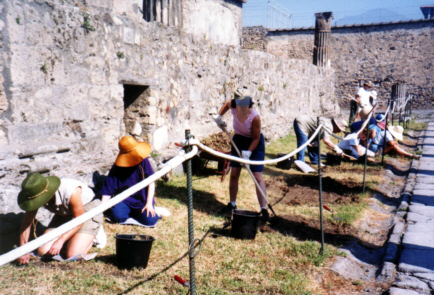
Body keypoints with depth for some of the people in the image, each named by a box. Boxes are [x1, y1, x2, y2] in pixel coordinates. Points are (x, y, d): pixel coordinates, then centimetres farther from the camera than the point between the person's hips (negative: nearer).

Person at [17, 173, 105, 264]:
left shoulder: (71, 191, -38)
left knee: (73, 255, -20)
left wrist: (60, 241, -30)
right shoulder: (37, 194, -20)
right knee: (43, 251, -7)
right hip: (63, 214, 6)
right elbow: (26, 222, -12)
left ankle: (95, 234, 7)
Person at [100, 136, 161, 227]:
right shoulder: (116, 169, -11)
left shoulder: (143, 161, -11)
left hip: (142, 200, 0)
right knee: (117, 216, -30)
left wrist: (149, 203, -14)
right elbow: (107, 192, -8)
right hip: (124, 200, 0)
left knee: (150, 221, -23)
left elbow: (151, 182, -9)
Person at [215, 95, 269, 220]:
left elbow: (256, 138, -20)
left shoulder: (255, 117, -30)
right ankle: (232, 204, 23)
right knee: (234, 174, 7)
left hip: (254, 144, -5)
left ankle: (263, 209, 0)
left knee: (257, 176, -7)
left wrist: (248, 152, -27)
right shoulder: (233, 106, -18)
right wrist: (219, 116, -1)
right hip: (238, 140, 5)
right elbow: (226, 104, 10)